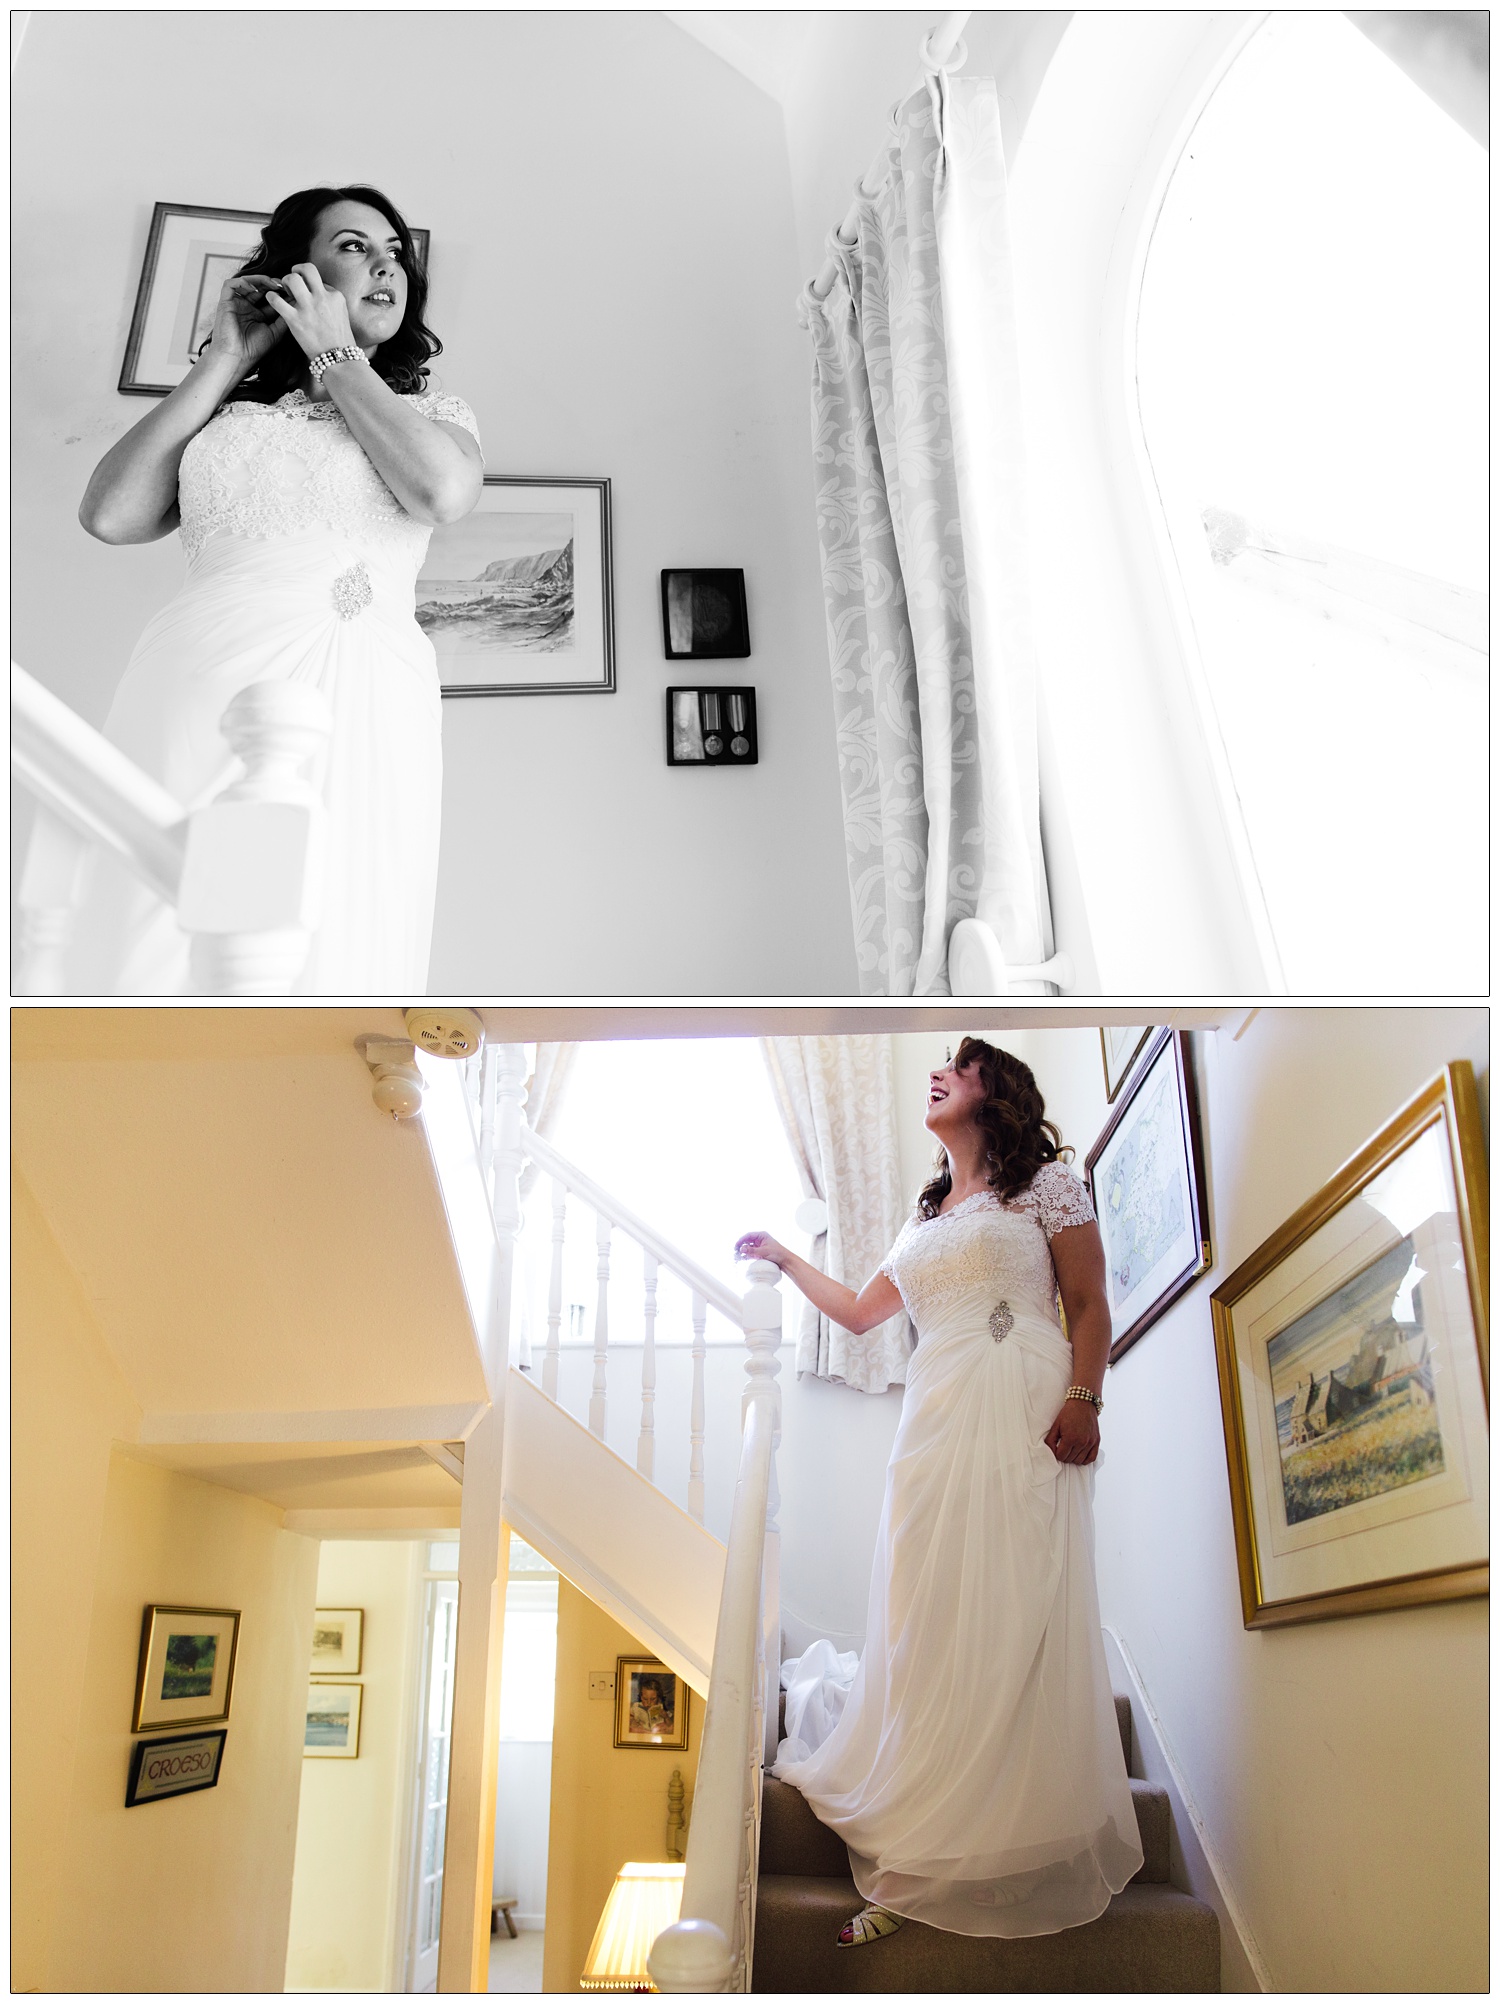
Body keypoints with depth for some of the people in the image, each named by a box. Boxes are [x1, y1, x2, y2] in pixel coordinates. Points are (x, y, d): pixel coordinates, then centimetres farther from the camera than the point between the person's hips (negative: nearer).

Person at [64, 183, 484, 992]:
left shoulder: (432, 409, 22)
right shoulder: (228, 409, 23)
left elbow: (443, 490, -2)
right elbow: (110, 515, 9)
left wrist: (337, 355, 9)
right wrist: (224, 361, 14)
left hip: (360, 694, -1)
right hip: (198, 680, 1)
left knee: (329, 961, -13)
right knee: (148, 951, -11)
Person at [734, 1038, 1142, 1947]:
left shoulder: (1048, 1182, 9)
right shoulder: (926, 1220, 25)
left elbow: (1090, 1306, 1)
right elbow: (860, 1311, 33)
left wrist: (1084, 1401, -13)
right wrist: (783, 1257, 37)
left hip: (1026, 1413, -5)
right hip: (937, 1420, 5)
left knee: (1019, 1616, -7)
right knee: (931, 1618, 1)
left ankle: (1028, 1850, -1)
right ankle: (928, 1857, 12)